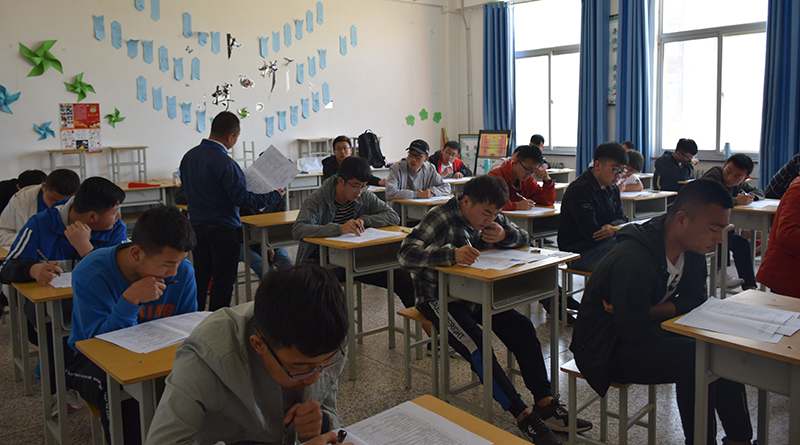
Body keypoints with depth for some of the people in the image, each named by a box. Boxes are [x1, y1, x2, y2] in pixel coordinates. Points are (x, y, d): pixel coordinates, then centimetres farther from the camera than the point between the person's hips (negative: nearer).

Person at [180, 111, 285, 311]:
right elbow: (242, 198, -21)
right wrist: (275, 196, -11)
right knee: (223, 280, 3)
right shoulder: (225, 163, -21)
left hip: (197, 226, 7)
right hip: (223, 229, -7)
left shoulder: (188, 156, 3)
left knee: (200, 277, 17)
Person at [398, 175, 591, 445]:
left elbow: (525, 238, 11)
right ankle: (523, 416, -19)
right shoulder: (441, 218, -20)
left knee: (521, 327, -10)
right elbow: (406, 253, -32)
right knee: (475, 344, -26)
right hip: (438, 297, -7)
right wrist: (451, 254, -47)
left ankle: (545, 404, -4)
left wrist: (504, 236, -14)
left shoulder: (492, 217, 2)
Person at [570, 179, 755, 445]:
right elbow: (635, 331, -29)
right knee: (694, 356, -24)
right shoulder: (633, 261, -32)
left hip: (644, 328, 9)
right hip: (607, 349, -9)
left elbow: (696, 299, -1)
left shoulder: (692, 248, -4)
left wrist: (650, 311, -18)